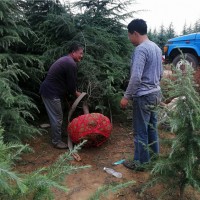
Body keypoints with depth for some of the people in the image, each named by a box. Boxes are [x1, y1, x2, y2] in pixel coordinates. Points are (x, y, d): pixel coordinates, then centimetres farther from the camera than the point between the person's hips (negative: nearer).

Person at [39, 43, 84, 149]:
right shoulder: (71, 64, -18)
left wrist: (74, 92, 15)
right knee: (57, 118, 0)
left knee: (56, 116, 20)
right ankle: (57, 142, 13)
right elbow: (71, 84, -16)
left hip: (48, 90, 11)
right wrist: (76, 93, 3)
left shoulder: (65, 60, 16)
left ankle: (57, 137, 33)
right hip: (51, 93, -11)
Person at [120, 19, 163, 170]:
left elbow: (136, 77, -24)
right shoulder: (156, 47, 10)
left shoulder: (141, 49, -18)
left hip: (143, 96, -9)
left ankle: (140, 162, 16)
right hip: (155, 93, 9)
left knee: (140, 131, 3)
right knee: (152, 127, 19)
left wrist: (126, 97, -17)